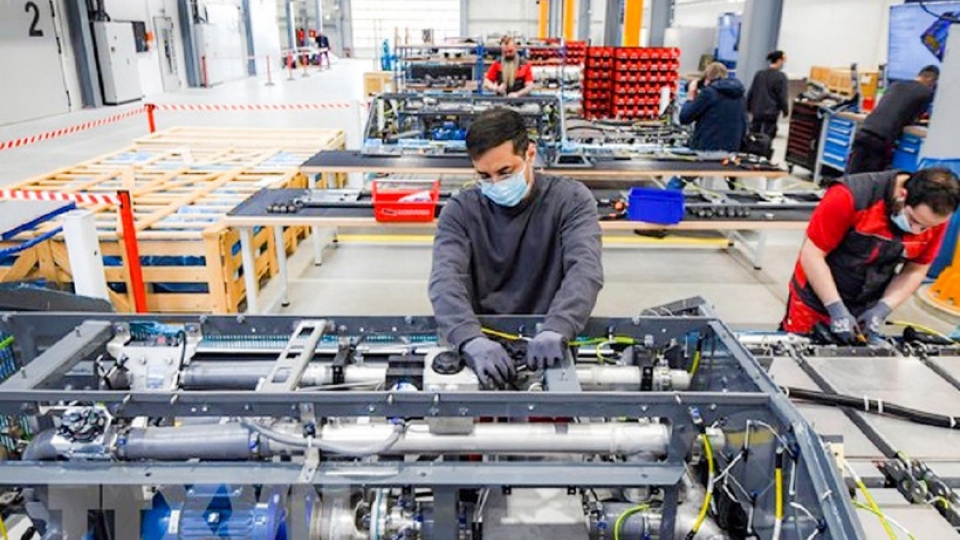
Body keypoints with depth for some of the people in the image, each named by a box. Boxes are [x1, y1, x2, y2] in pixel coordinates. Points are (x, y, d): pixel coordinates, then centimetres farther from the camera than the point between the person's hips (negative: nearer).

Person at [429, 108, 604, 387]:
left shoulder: (571, 200, -3)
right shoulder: (460, 210, -1)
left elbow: (585, 268, -18)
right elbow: (446, 278, -16)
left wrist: (555, 331, -36)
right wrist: (471, 339, -35)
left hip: (545, 344, -1)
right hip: (483, 340, 1)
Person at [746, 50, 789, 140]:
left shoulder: (759, 73, 5)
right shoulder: (780, 76, -11)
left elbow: (751, 92, 10)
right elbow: (782, 96, -9)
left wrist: (748, 107, 19)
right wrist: (785, 110, 4)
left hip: (757, 111, 5)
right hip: (771, 113, -5)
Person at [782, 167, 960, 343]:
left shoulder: (934, 216, -11)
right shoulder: (852, 196, -25)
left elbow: (916, 270, -1)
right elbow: (812, 255, -22)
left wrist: (882, 310, -13)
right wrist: (837, 310, -22)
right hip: (815, 300, -3)